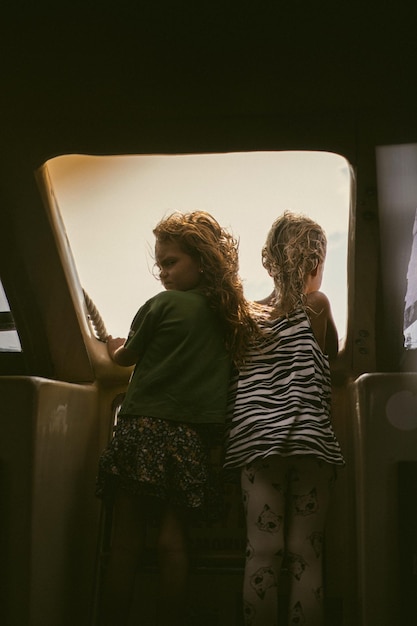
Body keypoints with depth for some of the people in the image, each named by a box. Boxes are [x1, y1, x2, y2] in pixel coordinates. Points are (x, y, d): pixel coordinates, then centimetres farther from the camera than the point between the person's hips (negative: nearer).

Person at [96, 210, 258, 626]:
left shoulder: (163, 305, -2)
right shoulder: (230, 315, 12)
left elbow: (127, 356, 11)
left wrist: (115, 351, 31)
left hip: (144, 425, -5)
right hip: (192, 436, 5)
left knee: (126, 541, -1)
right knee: (172, 541, 5)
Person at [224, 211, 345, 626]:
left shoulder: (250, 314, 13)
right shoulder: (316, 304, 1)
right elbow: (334, 359, 13)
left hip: (257, 439, 3)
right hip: (310, 438, -3)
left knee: (262, 553, 3)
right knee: (306, 555, 2)